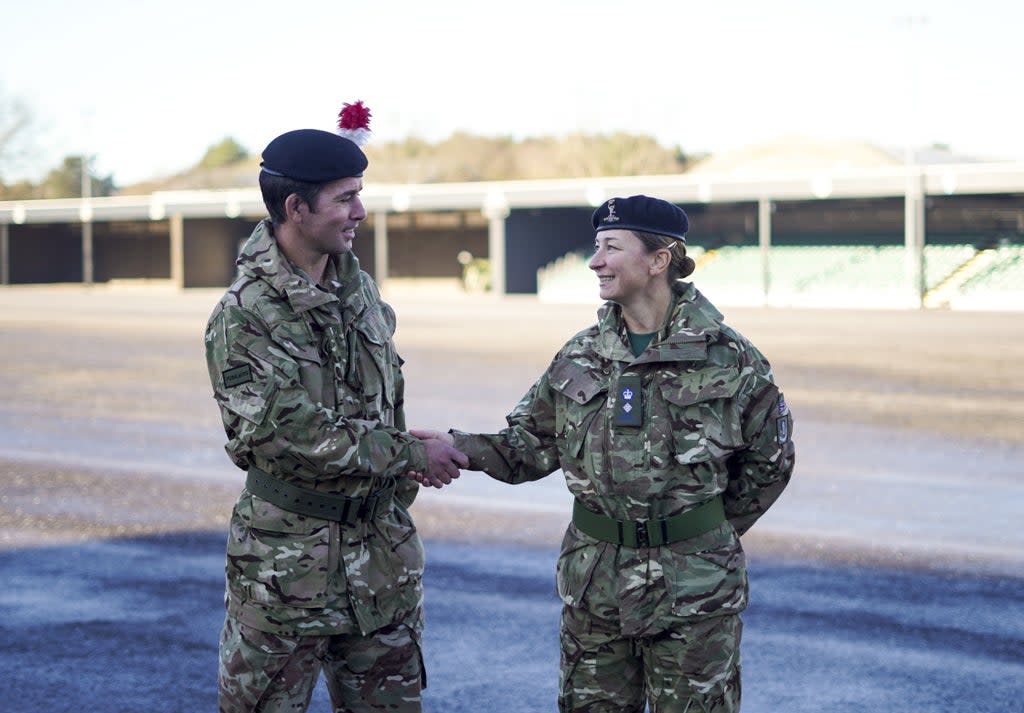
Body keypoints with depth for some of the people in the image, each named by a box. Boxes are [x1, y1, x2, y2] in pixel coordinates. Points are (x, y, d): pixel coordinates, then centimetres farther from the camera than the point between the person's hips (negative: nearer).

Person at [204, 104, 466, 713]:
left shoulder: (359, 288, 7)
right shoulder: (246, 315, -16)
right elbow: (286, 435, -23)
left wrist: (400, 481, 12)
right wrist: (410, 455, -18)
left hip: (381, 545, 7)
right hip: (288, 559, -6)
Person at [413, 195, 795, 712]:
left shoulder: (726, 356, -7)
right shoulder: (581, 356, 5)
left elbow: (771, 459, 3)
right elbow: (534, 447, 6)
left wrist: (715, 530, 5)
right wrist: (462, 449, -10)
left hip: (694, 588, -4)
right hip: (593, 582, 4)